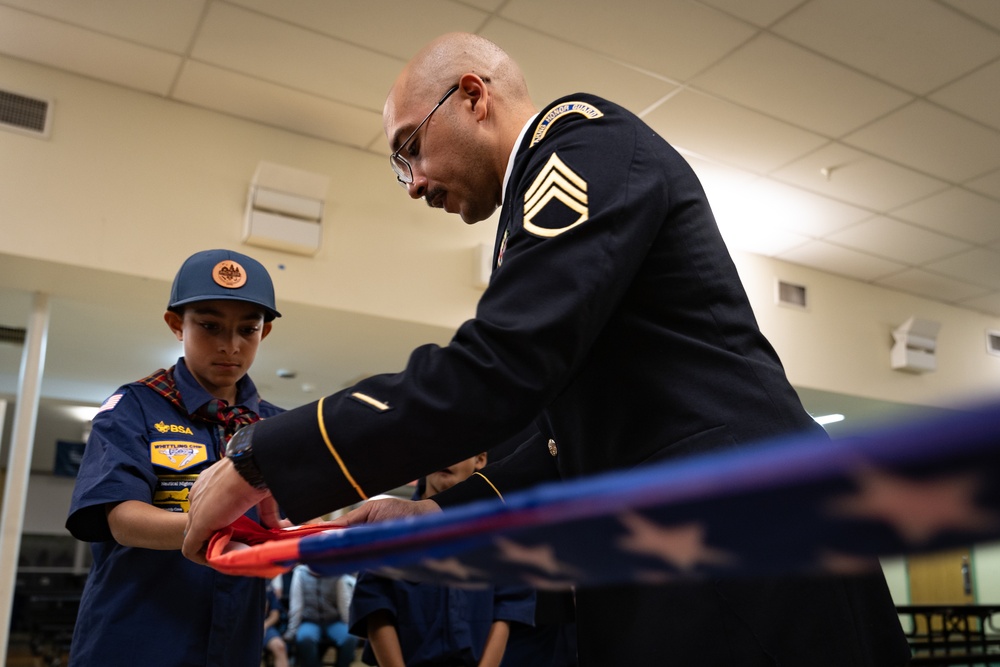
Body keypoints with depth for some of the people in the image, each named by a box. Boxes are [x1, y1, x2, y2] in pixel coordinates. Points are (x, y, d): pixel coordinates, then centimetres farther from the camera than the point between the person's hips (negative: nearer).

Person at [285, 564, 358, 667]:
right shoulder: (301, 573, -5)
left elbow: (345, 604, -5)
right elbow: (296, 605, -5)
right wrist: (292, 630, -7)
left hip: (333, 622, 1)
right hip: (310, 621, 0)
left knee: (350, 639, -29)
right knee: (305, 639, -34)